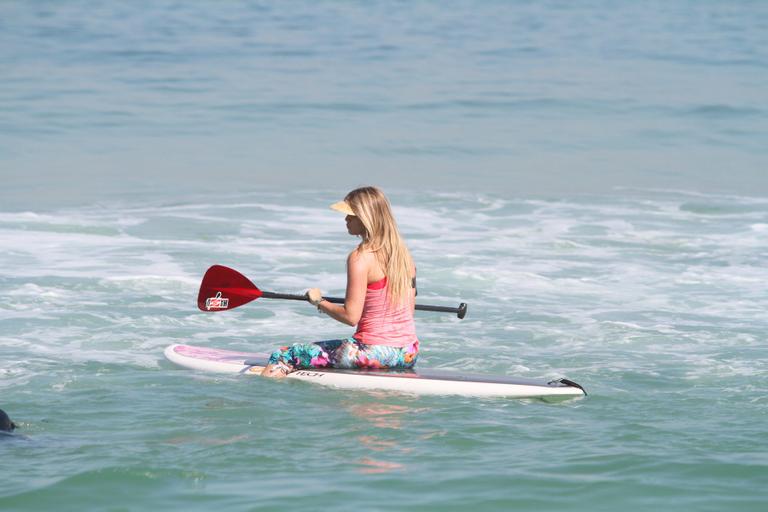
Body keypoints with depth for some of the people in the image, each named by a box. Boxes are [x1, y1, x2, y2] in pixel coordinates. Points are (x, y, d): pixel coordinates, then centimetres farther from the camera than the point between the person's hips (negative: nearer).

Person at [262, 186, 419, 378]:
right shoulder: (403, 252, 7)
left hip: (375, 353, -8)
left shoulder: (360, 258, -15)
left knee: (283, 356, -2)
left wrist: (319, 302, -1)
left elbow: (351, 316, -17)